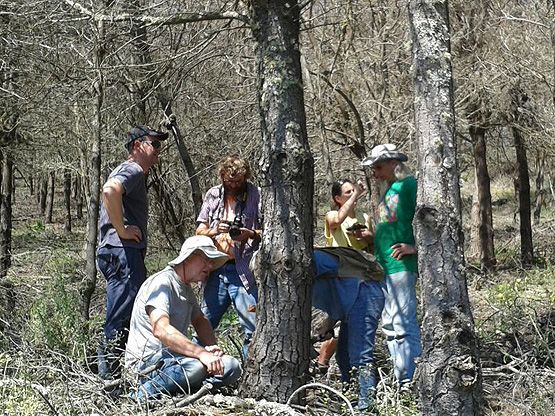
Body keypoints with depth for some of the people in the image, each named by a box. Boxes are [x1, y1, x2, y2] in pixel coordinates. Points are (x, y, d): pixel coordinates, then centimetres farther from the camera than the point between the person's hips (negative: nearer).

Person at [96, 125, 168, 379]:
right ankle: (108, 375, -7)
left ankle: (109, 374, 17)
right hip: (123, 251, -11)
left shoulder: (128, 171, 25)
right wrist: (122, 229, -21)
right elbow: (110, 190, -28)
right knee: (120, 320, -10)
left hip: (121, 253, 11)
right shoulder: (132, 170, -8)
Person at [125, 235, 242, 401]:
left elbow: (200, 321, 26)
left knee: (232, 367, -7)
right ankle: (145, 393, -19)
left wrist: (212, 347, 2)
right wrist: (201, 353, -37)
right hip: (147, 359, -9)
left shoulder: (187, 289, 17)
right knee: (196, 367, -37)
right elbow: (161, 330, -29)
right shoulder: (162, 283, -14)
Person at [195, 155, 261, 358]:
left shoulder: (256, 196, -1)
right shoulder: (213, 195, 10)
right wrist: (215, 231, -10)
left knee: (252, 329, -5)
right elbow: (199, 231, 11)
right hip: (216, 269, 4)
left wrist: (250, 234, -20)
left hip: (243, 271, -4)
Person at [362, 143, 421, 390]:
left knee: (403, 323, -11)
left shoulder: (409, 184, -5)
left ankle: (410, 381, -8)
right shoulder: (387, 191, 22)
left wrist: (415, 247, -17)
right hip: (383, 267, 10)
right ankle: (400, 381, 17)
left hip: (401, 265, -10)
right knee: (390, 325, 11)